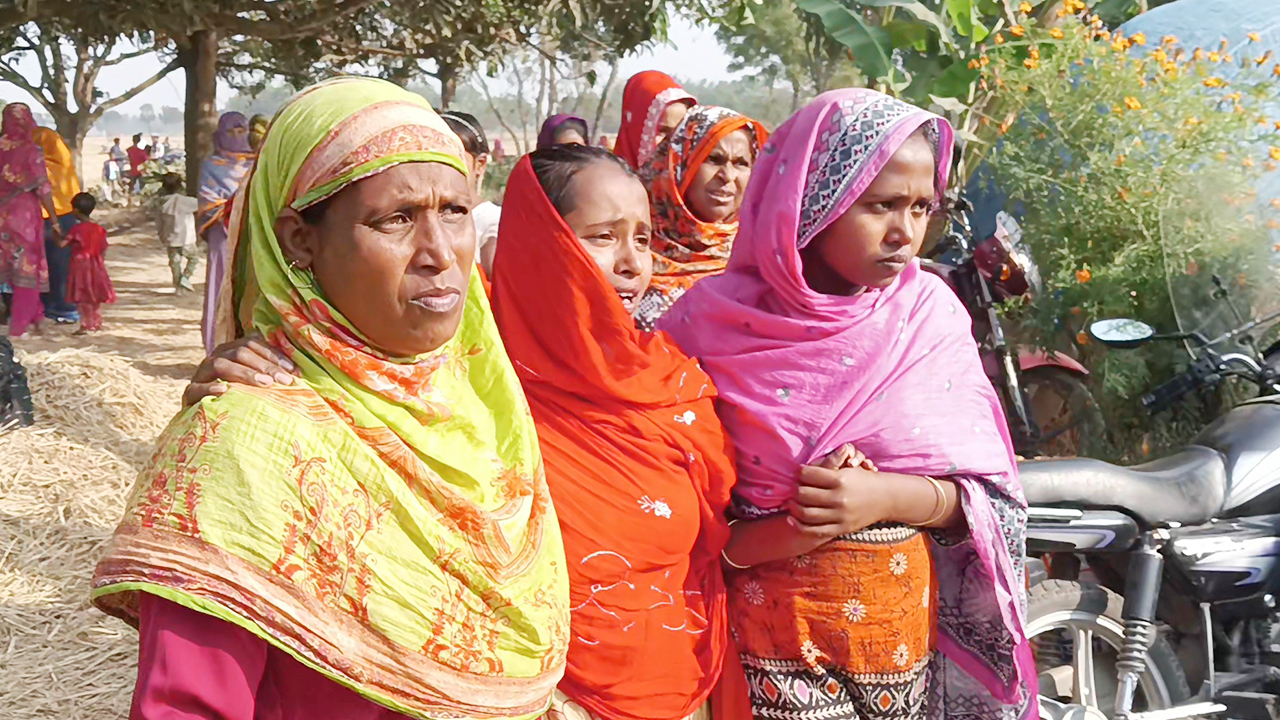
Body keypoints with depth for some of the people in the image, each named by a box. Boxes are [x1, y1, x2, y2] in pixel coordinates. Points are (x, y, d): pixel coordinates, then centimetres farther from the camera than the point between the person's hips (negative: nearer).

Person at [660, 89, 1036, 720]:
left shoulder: (929, 311, -2)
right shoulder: (715, 319, -8)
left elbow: (986, 491, -1)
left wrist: (887, 498, -19)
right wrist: (762, 539, -22)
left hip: (902, 633, 2)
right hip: (764, 628, -2)